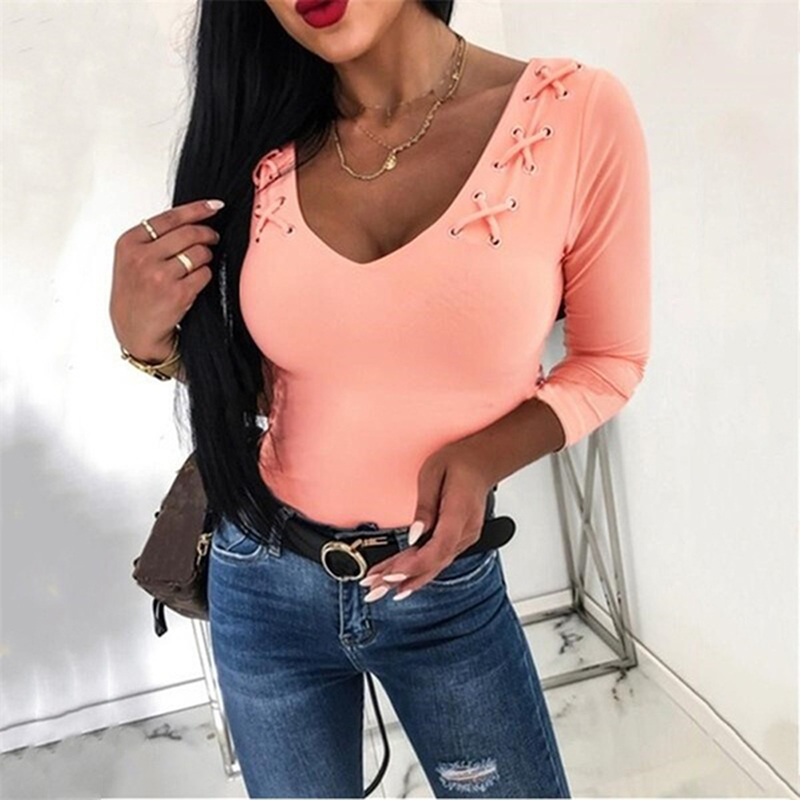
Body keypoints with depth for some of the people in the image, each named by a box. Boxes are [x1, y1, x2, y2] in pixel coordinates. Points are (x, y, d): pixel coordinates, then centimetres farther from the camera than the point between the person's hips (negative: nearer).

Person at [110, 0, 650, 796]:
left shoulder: (578, 112, -15)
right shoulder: (264, 151, -7)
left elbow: (609, 360, -4)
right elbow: (240, 379, 6)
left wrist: (488, 453, -22)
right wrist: (145, 338, -15)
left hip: (447, 584, -1)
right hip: (262, 582, 2)